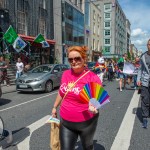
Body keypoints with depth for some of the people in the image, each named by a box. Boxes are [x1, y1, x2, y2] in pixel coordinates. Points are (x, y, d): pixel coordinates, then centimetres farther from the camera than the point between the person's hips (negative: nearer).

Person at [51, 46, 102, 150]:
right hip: (66, 122, 3)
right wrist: (55, 107, 19)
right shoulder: (66, 74, -3)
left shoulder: (92, 77, -18)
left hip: (86, 122, -3)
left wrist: (94, 106, -34)